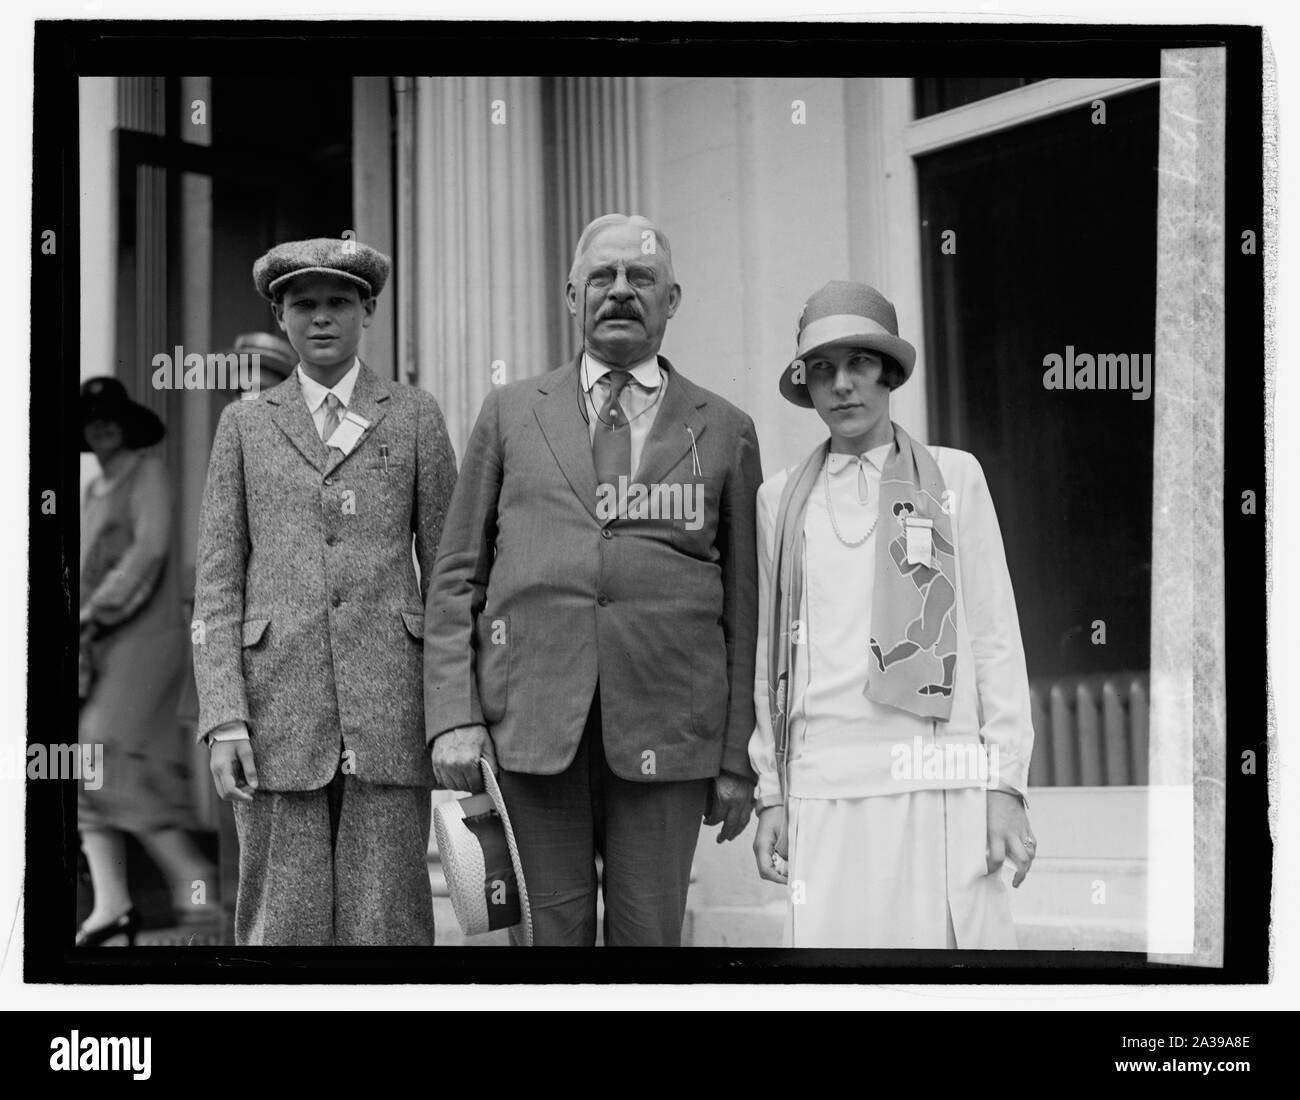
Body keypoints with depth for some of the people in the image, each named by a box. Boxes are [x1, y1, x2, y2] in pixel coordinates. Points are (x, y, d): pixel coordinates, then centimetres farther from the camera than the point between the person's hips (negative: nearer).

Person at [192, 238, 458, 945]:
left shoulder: (415, 418, 10)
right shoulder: (245, 424, 12)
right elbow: (217, 583, 7)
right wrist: (224, 721, -4)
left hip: (390, 705, 0)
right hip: (279, 707, 1)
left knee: (388, 922, -1)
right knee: (282, 924, 0)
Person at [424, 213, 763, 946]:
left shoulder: (725, 432, 10)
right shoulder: (511, 414, 12)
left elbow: (743, 605, 8)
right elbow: (457, 578, 10)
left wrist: (738, 760, 5)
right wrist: (454, 716, -2)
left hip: (665, 728, 0)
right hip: (533, 715, 1)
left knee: (649, 934, 1)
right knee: (557, 927, 3)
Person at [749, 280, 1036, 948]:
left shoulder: (954, 477, 9)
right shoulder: (780, 499, 13)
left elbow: (995, 636, 6)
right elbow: (769, 656, 15)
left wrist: (1006, 785, 0)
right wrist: (770, 793, 10)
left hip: (941, 784, -1)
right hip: (823, 788, 1)